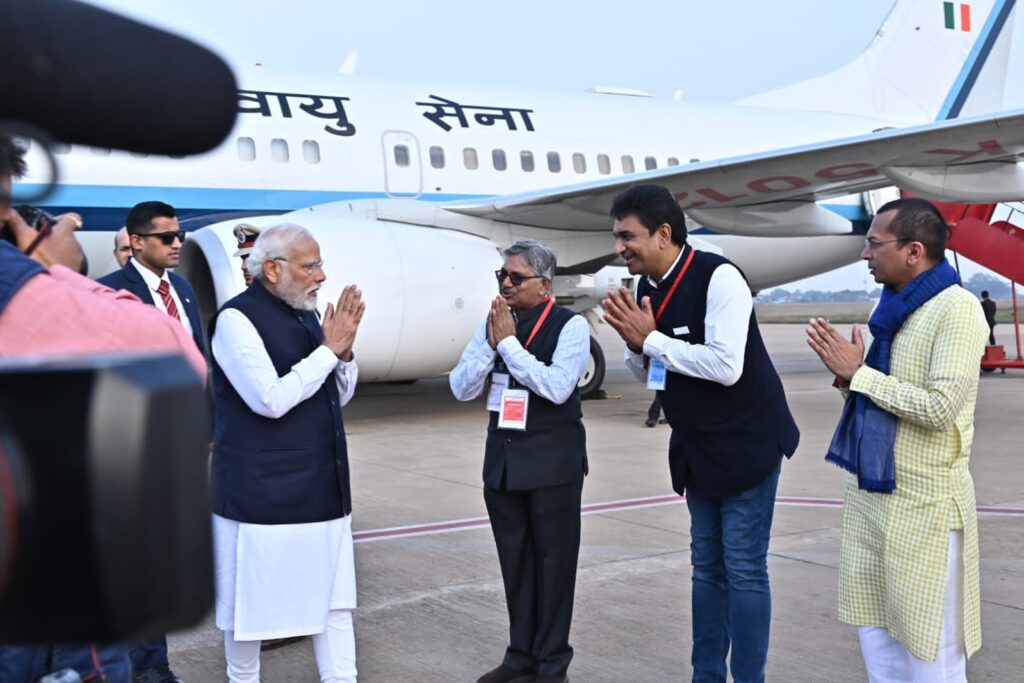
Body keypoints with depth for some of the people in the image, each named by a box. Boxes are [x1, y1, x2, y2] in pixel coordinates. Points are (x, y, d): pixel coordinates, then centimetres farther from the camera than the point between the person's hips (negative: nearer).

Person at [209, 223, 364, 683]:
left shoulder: (306, 314, 9)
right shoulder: (237, 318, -13)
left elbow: (339, 396, 14)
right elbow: (271, 400, -22)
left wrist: (344, 352, -5)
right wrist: (329, 349, -17)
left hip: (322, 486, 7)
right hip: (262, 490, -7)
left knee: (332, 595, 9)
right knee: (252, 598, 8)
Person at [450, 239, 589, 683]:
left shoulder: (570, 326, -9)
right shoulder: (492, 324, 6)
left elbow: (557, 387, -22)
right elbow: (461, 389, 2)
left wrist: (509, 342, -18)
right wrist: (490, 343, -12)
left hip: (552, 461, -5)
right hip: (502, 458, 5)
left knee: (553, 562, 3)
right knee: (514, 560, 12)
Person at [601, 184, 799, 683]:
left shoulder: (718, 277, -21)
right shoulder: (646, 289, 2)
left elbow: (725, 366, -29)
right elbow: (646, 373, 10)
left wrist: (651, 339, -22)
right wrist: (635, 344, -12)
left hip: (745, 443, -7)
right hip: (697, 449, 8)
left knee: (743, 569, -2)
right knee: (707, 567, 15)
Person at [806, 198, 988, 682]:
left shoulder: (957, 309, -16)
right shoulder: (892, 306, 10)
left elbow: (939, 408, -24)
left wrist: (858, 373, -17)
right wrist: (845, 372, -3)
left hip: (924, 502, -8)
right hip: (869, 492, 8)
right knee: (876, 631, 15)